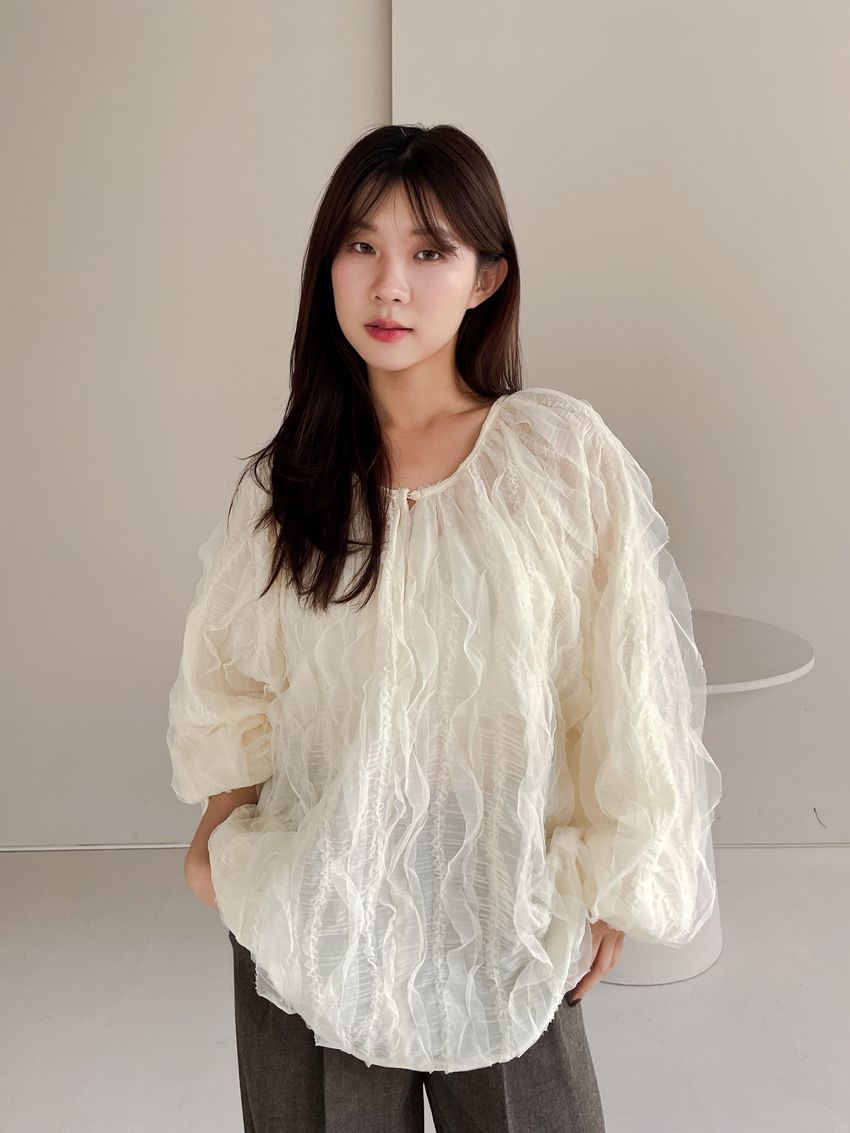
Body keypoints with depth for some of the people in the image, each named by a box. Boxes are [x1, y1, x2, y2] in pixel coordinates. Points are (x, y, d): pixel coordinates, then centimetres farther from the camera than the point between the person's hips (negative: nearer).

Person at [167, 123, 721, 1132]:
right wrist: (220, 826, 7)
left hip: (497, 902, -2)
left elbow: (624, 682, -5)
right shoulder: (282, 481, -1)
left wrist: (611, 888, -1)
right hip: (312, 892, 3)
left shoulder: (564, 455, -11)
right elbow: (229, 679, 11)